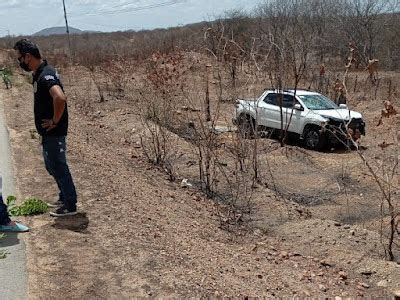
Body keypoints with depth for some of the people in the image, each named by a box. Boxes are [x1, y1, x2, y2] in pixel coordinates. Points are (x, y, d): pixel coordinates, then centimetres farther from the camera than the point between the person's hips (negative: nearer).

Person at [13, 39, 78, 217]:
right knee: (52, 166, 21)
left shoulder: (45, 76, -22)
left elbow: (60, 98, -39)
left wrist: (55, 121, -26)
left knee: (58, 167, 1)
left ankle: (70, 206, 13)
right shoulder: (39, 73, 9)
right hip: (48, 132, 10)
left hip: (54, 133, -10)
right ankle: (64, 198, 35)